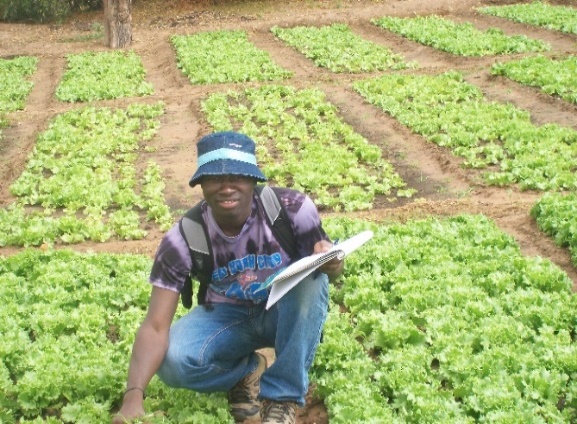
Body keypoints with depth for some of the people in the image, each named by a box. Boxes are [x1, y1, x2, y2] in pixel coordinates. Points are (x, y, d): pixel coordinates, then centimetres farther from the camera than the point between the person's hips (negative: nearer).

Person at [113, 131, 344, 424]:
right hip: (228, 315, 0)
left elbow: (327, 265, -11)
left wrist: (330, 264, -39)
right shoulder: (183, 240, -22)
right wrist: (134, 396, -43)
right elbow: (155, 327, -26)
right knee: (172, 361, -30)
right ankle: (249, 371, 2)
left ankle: (283, 394, -19)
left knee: (310, 275, -34)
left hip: (287, 314, 0)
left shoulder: (292, 208, -24)